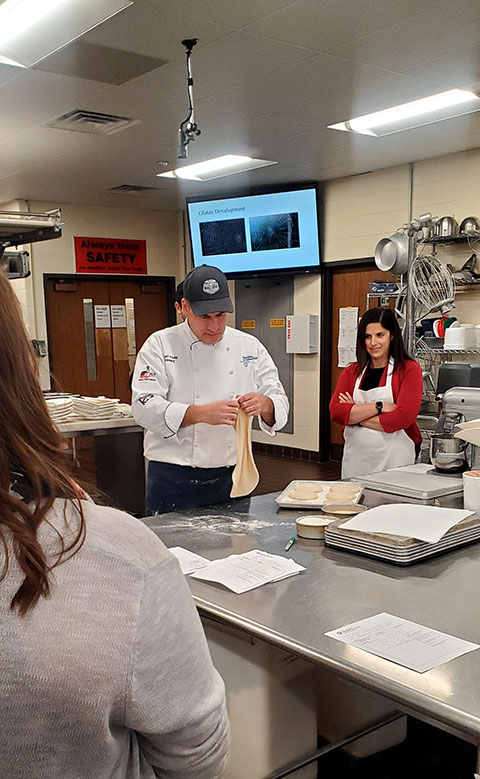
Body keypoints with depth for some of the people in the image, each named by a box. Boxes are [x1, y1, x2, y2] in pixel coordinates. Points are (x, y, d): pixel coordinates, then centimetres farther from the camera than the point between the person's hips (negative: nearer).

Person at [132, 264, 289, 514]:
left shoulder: (250, 347, 6)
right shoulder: (160, 345, -3)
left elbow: (280, 403, 5)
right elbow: (144, 407, -14)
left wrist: (264, 404, -20)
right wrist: (202, 414, -27)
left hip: (231, 476, 3)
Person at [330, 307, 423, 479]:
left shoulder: (409, 369, -3)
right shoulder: (351, 372, 10)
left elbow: (403, 417, -14)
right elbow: (335, 412, -4)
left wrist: (355, 415, -8)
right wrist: (379, 407, -14)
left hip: (394, 460, -3)